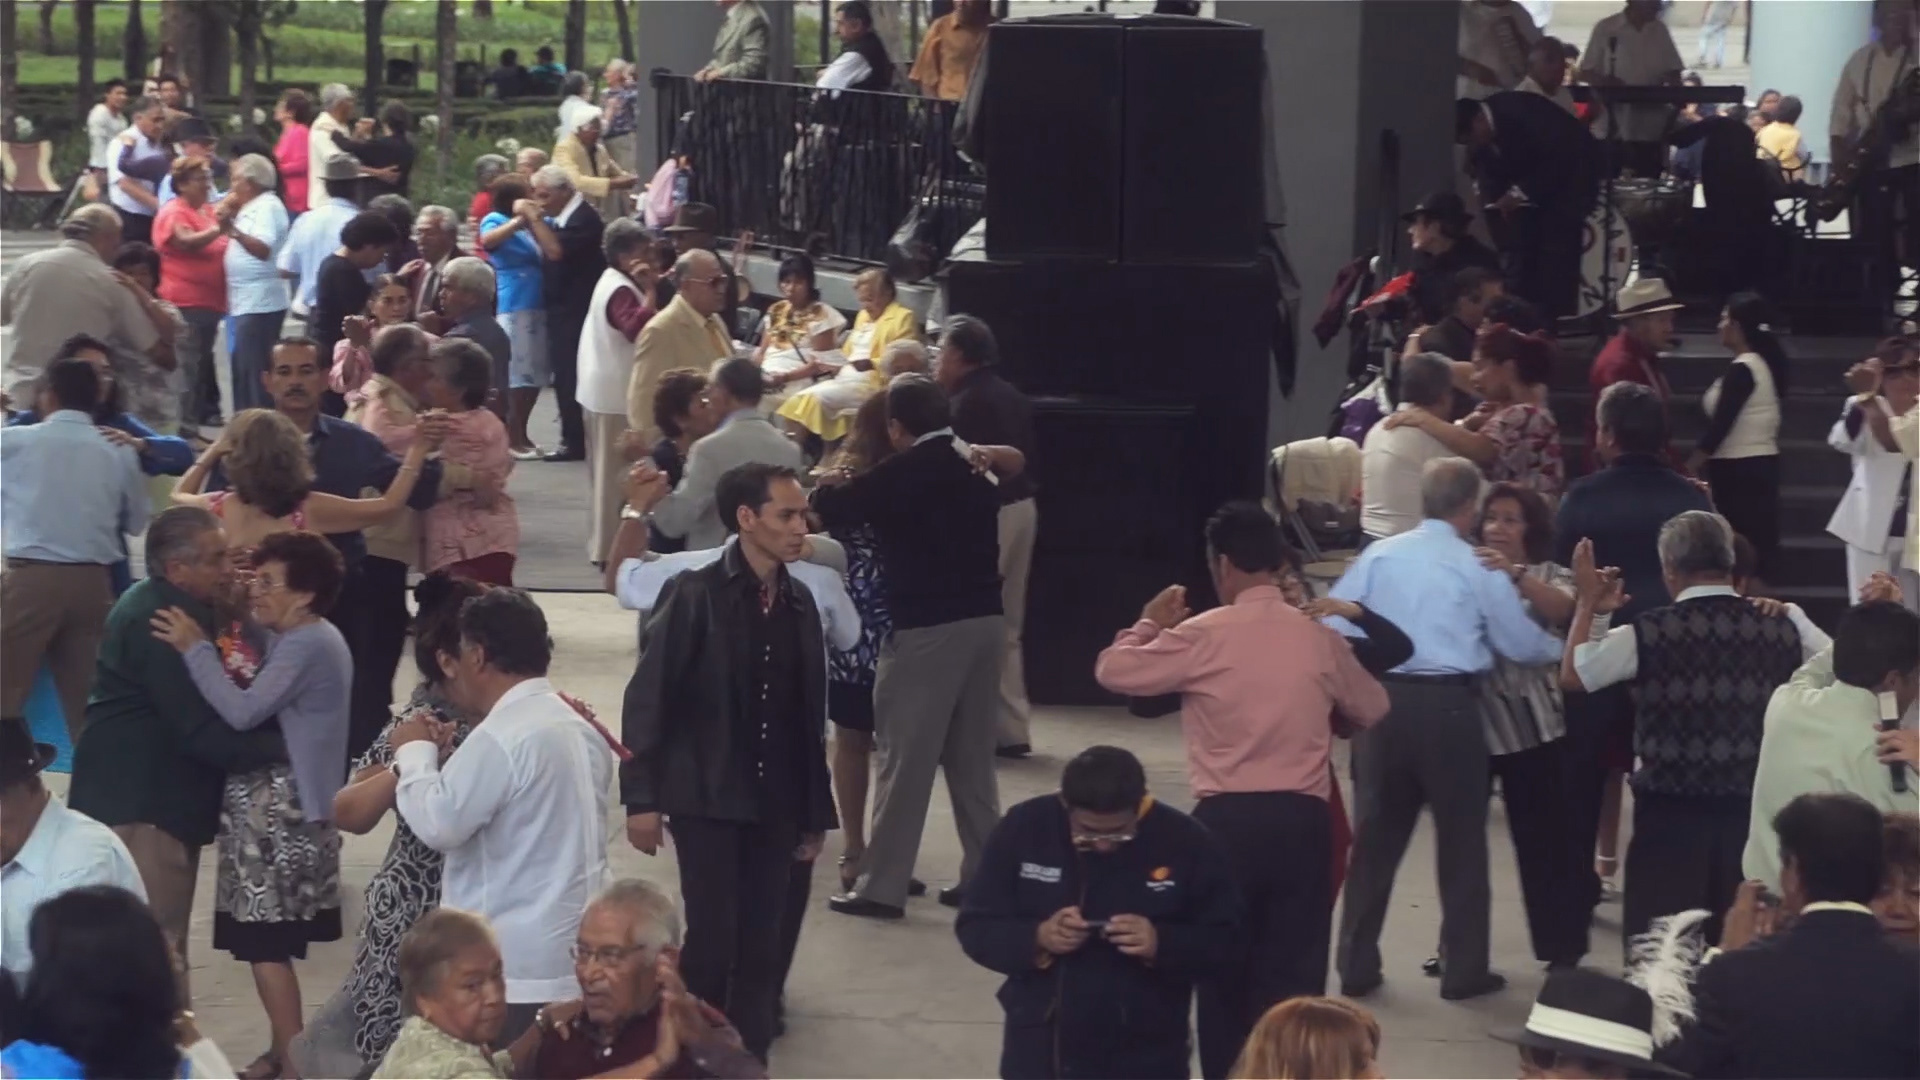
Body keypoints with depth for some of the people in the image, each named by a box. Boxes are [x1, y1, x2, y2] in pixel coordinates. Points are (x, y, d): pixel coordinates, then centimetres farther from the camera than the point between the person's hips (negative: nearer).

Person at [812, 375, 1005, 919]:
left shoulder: (899, 475, -10)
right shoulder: (976, 468, 9)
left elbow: (833, 511, -3)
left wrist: (831, 484, 21)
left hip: (927, 628, -6)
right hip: (986, 620, 6)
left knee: (905, 761, -2)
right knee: (973, 759, 14)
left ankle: (883, 886, 1)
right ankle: (984, 875, 15)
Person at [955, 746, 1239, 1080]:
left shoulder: (1186, 843, -9)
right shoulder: (1024, 829, -7)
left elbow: (1224, 942, -4)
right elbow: (975, 927, -2)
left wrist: (1161, 944, -24)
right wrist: (1037, 938, -22)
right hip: (1041, 1050, 1)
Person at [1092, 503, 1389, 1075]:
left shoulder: (1202, 635, -5)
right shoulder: (1319, 636, 6)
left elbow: (1113, 670, 0)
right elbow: (1372, 708, 21)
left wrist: (1150, 624, 17)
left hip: (1227, 820, -2)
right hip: (1303, 821, 2)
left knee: (1224, 972, 10)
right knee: (1294, 976, 5)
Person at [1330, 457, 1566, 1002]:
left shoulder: (1378, 555, 3)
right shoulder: (1480, 568, -3)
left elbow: (1331, 629, -2)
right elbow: (1521, 645, 4)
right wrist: (1562, 648, 24)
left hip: (1383, 700, 3)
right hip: (1449, 706, -3)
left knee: (1375, 836, 11)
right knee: (1462, 839, 10)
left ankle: (1357, 967, 15)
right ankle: (1464, 970, 14)